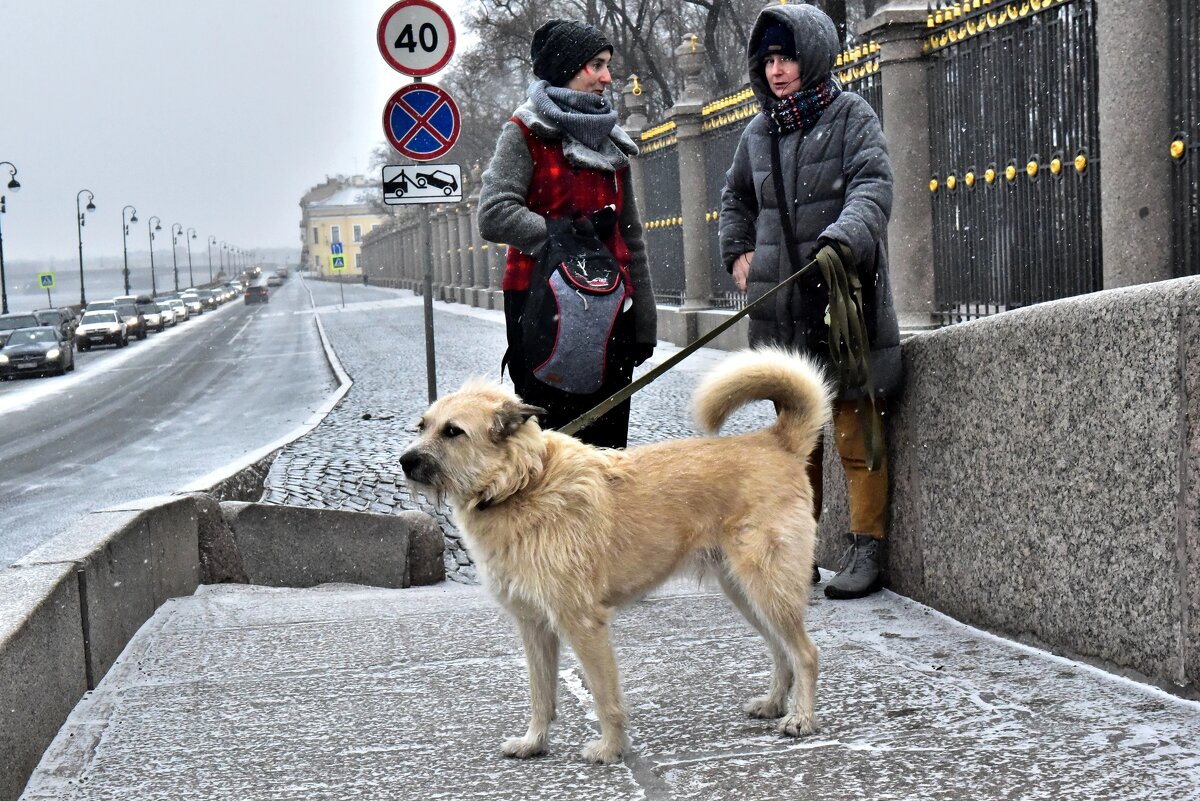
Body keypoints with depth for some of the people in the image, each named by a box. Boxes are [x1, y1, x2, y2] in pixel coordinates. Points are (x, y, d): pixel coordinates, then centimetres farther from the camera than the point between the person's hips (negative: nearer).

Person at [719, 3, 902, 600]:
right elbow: (735, 199, 31)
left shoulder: (851, 115, -2)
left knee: (855, 428, -4)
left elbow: (873, 188, -16)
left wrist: (841, 241, -33)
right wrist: (736, 253, 16)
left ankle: (866, 551, 3)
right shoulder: (758, 132, 14)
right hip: (782, 302, 5)